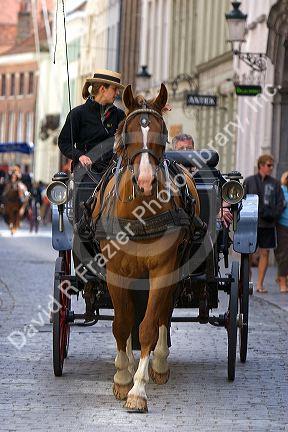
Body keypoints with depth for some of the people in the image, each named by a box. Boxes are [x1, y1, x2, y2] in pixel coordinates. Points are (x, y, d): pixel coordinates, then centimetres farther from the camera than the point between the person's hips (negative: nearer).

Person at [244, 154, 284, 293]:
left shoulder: (275, 184, 9)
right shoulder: (249, 181, 4)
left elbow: (280, 203, 8)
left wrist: (273, 215, -8)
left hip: (268, 224, 2)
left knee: (265, 253, 3)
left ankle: (260, 284, 8)